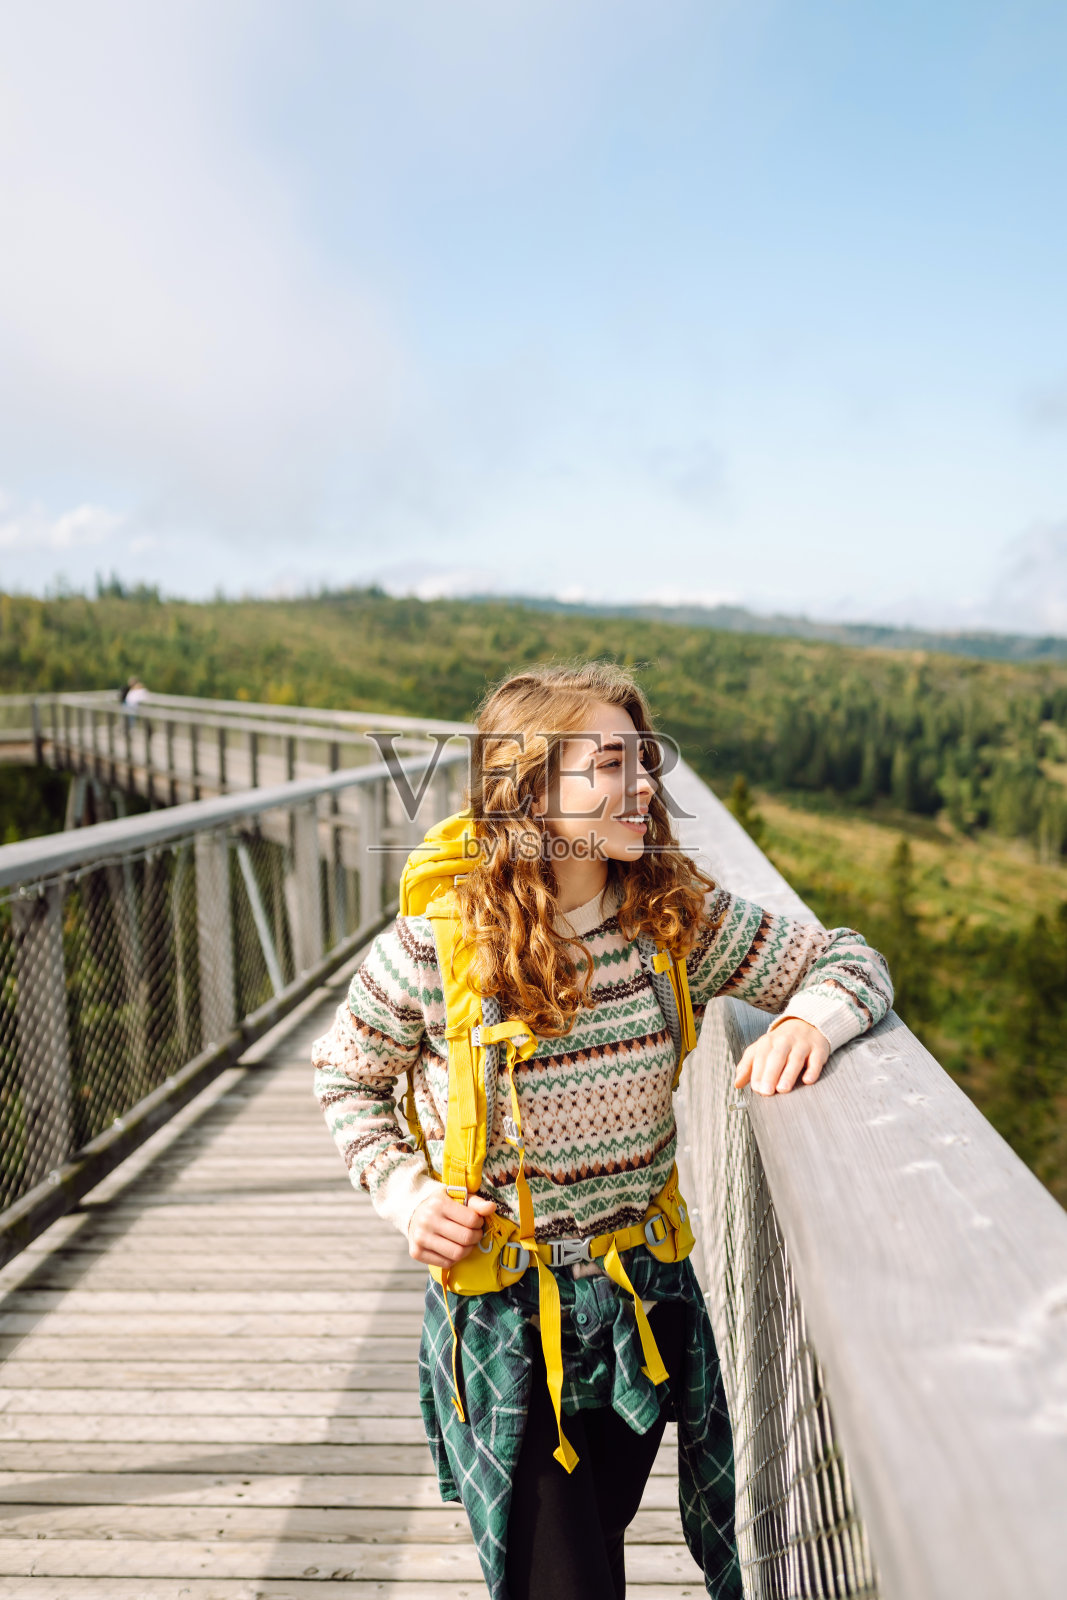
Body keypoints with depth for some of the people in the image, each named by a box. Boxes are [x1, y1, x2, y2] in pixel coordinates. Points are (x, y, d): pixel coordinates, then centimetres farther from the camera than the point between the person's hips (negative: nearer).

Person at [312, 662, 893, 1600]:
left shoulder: (679, 916, -14)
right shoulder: (438, 944, -20)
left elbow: (849, 959, -5)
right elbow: (348, 1075, -2)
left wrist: (810, 1019, -26)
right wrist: (406, 1191, -15)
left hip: (642, 1296, 3)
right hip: (502, 1308, -3)